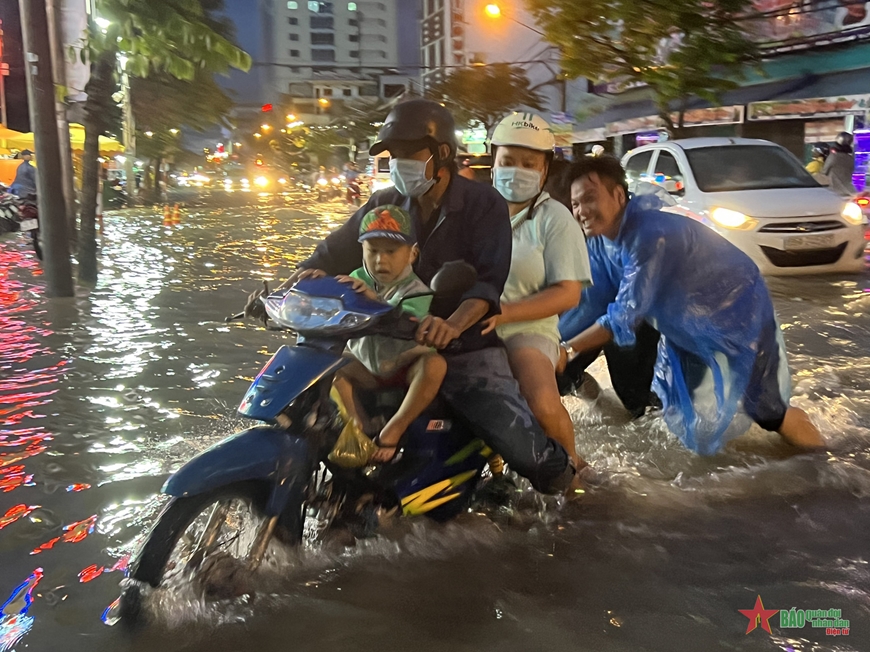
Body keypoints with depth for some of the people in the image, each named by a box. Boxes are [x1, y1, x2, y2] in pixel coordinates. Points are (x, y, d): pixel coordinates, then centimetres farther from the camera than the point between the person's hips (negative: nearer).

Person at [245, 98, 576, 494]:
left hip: (468, 352, -4)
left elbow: (489, 278, -19)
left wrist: (452, 326, -40)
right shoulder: (385, 205, 10)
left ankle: (557, 471, 20)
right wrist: (280, 291, -14)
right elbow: (335, 252, 5)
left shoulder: (484, 204, -5)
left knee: (527, 451, -18)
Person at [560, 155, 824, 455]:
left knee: (767, 411, -1)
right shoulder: (600, 240, -10)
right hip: (687, 325, 8)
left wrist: (567, 350, -33)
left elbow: (626, 315, -36)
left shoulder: (650, 233, -36)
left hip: (736, 317, -8)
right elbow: (593, 304, -5)